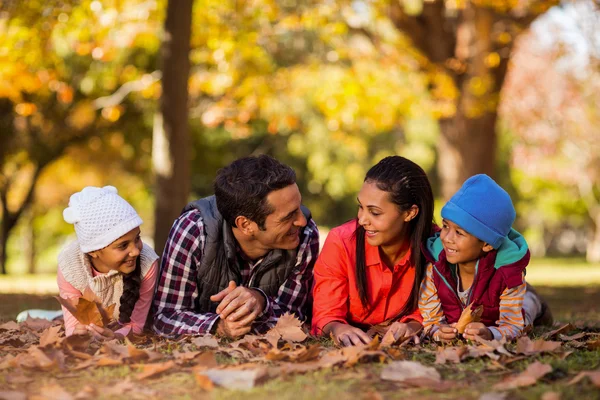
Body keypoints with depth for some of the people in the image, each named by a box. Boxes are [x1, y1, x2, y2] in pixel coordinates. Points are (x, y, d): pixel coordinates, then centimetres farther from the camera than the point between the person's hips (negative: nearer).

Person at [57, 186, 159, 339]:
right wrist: (78, 333, -42)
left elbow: (135, 326, -21)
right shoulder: (69, 265, -24)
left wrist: (115, 337, -41)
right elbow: (73, 325, -20)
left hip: (128, 343, -1)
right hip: (89, 344, 1)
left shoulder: (147, 263, -27)